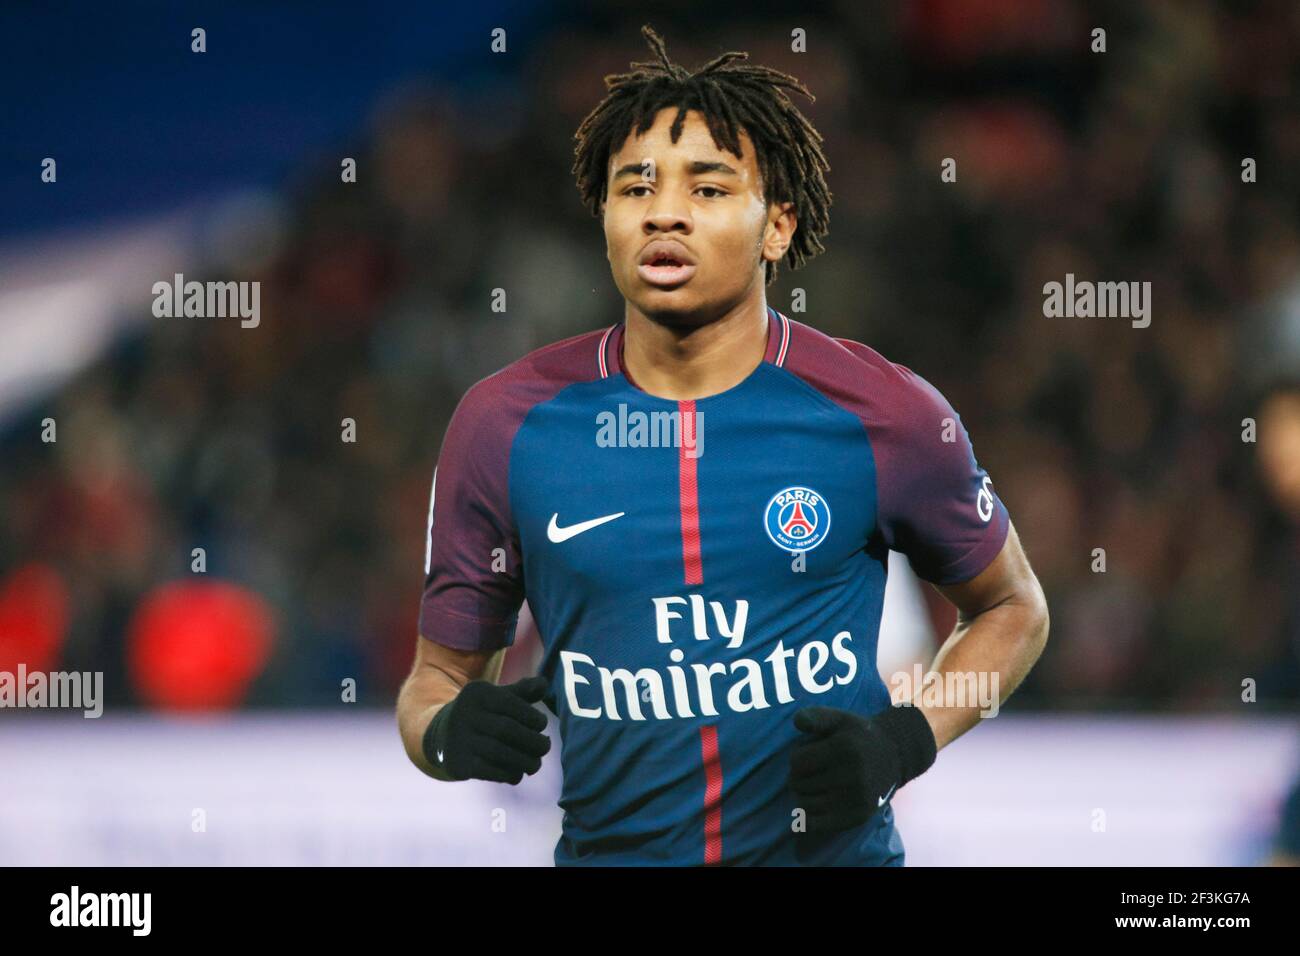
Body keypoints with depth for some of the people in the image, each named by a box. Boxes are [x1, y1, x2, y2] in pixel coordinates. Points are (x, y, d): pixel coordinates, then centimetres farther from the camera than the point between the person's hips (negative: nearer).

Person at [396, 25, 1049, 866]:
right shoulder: (506, 425, -5)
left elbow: (1011, 607, 8)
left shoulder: (886, 416, -7)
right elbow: (440, 669, 4)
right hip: (608, 850, 1)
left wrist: (906, 742, -9)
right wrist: (448, 731, -19)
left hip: (835, 850, -1)